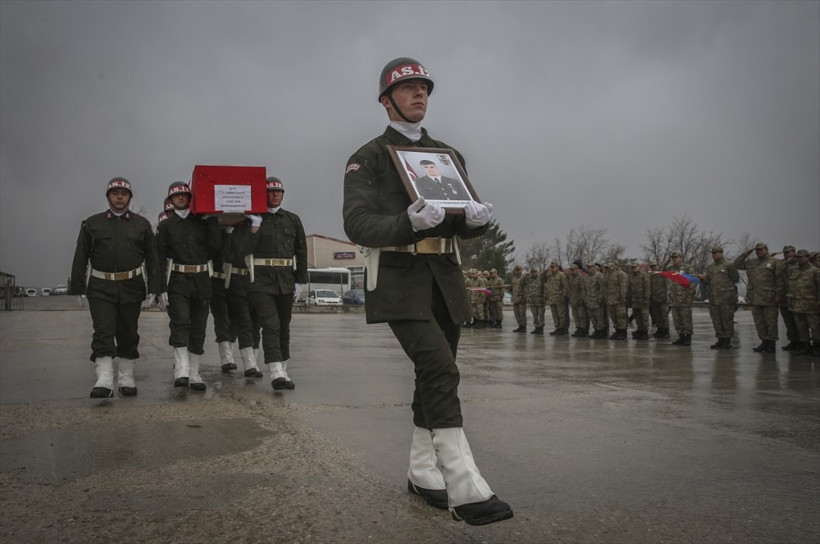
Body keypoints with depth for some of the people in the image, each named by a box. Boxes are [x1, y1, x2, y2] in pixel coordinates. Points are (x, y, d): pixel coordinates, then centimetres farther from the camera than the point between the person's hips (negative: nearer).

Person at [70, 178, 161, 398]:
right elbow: (80, 258, 7)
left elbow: (152, 257, 6)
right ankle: (104, 382, -13)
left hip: (131, 288, 1)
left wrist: (153, 287, -1)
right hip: (101, 288, -1)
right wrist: (78, 288, 1)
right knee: (103, 334, -10)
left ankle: (126, 379, 21)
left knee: (128, 335, 9)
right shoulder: (92, 223, 7)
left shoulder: (142, 224, 8)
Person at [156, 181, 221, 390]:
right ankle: (181, 370, -23)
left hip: (201, 280, 2)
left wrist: (212, 220, -3)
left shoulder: (202, 222, 12)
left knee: (199, 328, 4)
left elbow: (214, 246, -2)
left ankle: (194, 373, 12)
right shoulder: (165, 226, 8)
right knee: (180, 322, -19)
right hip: (177, 281, -2)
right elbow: (160, 258, 2)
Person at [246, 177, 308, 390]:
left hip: (286, 280, 4)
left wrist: (300, 281, 5)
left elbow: (301, 251, 11)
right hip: (261, 280, -4)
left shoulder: (293, 219, 11)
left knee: (284, 326, 11)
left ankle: (283, 371, 22)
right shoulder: (253, 219, 3)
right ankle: (276, 374, -19)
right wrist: (255, 225, -14)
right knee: (270, 325, -14)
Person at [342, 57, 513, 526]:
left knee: (435, 376, 10)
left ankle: (422, 473, 26)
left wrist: (477, 218, -13)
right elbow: (358, 224, -12)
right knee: (441, 372, -19)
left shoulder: (449, 156, 17)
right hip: (399, 280, -6)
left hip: (446, 277, 6)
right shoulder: (368, 157, 1)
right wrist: (410, 223, -29)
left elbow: (464, 226, 12)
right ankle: (466, 490, -17)